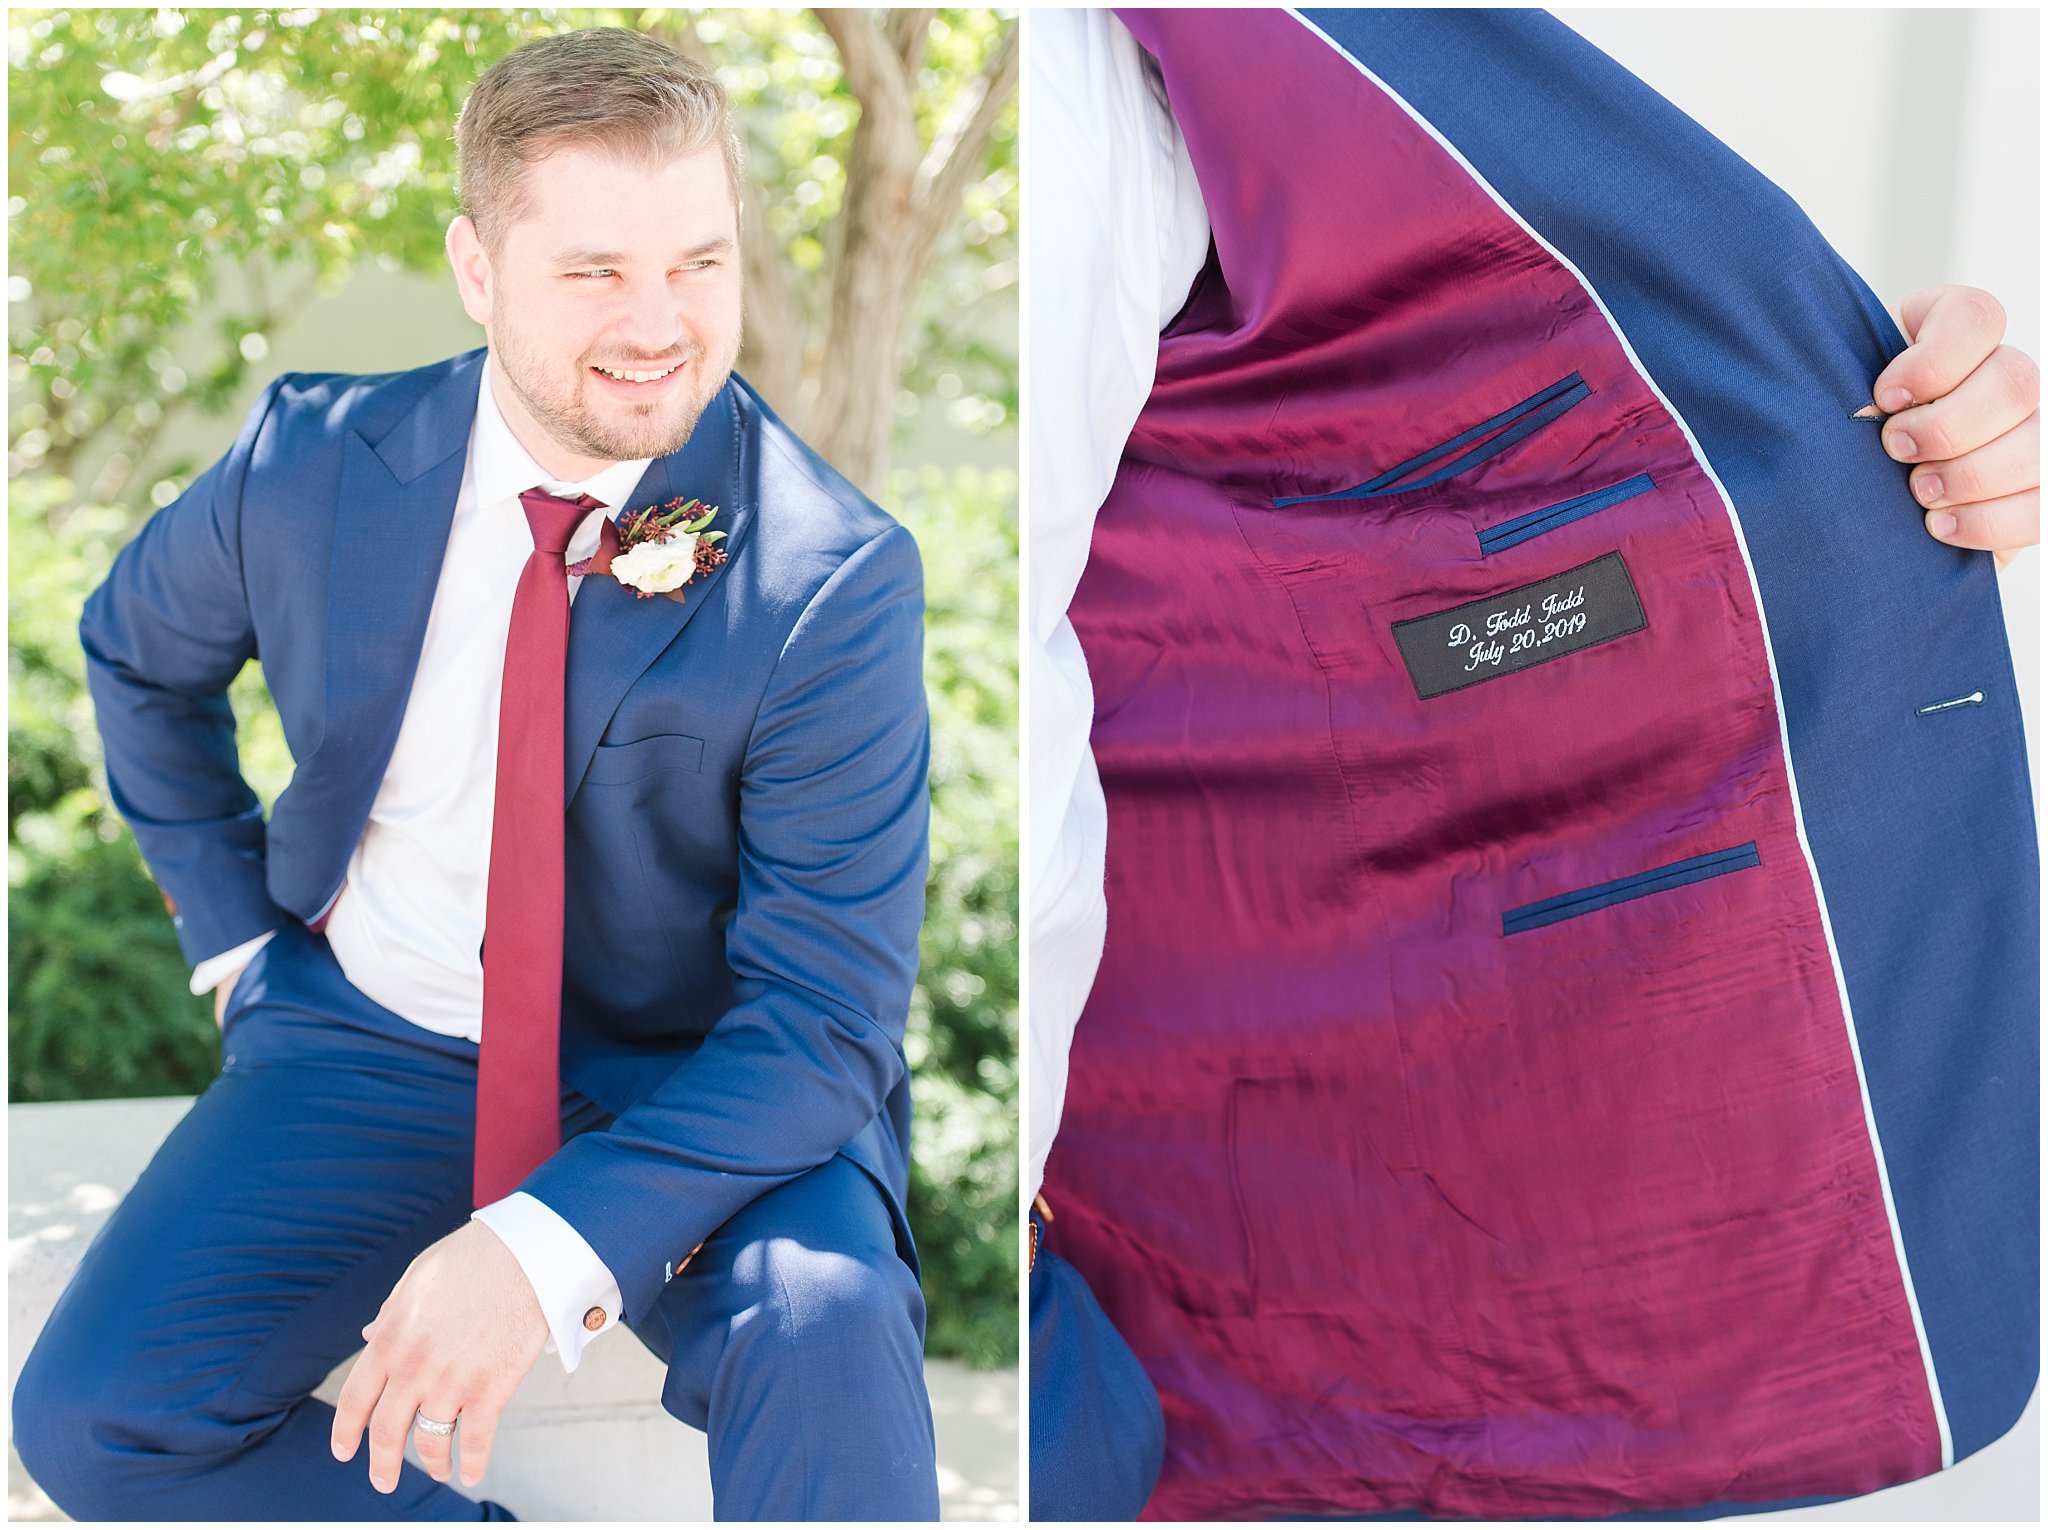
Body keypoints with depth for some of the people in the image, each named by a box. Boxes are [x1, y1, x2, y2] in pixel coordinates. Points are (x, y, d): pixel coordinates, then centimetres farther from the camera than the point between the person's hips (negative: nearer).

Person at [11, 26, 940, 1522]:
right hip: (372, 1041, 4)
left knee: (823, 1329, -34)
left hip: (693, 1084, -3)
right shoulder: (316, 460, -8)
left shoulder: (833, 580, -19)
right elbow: (137, 650, 16)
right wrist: (233, 921, 5)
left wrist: (546, 1253, -31)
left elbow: (826, 1014, -20)